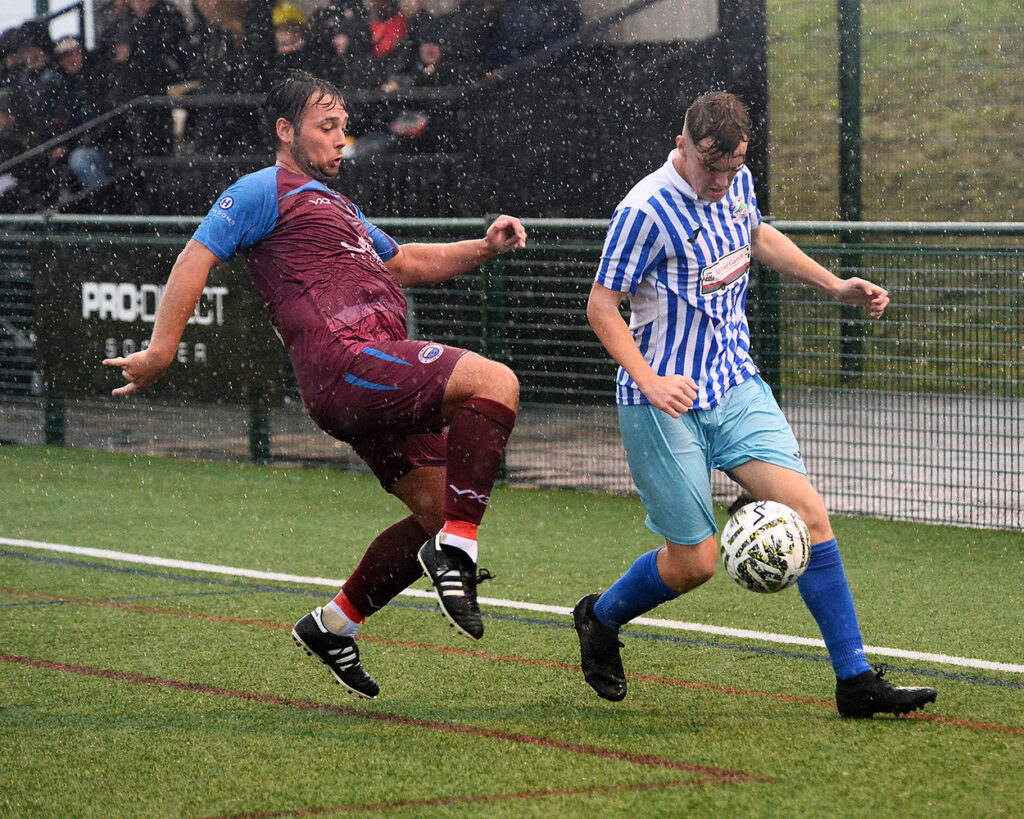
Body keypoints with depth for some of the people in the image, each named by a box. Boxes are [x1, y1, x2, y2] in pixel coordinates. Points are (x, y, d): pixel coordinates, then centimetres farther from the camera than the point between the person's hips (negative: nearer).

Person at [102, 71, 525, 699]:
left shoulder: (335, 205, 32)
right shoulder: (267, 191, 4)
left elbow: (405, 263, 41)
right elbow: (197, 258, -3)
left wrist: (483, 248, 26)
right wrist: (161, 351, -11)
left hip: (374, 389, 10)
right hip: (347, 361, -10)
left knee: (439, 512, 10)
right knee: (494, 382, -25)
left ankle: (333, 624, 21)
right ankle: (456, 550, -26)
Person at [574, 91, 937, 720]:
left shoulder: (736, 184, 4)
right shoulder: (647, 211, -18)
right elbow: (602, 305, -12)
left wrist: (834, 285, 20)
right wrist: (650, 381, -24)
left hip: (736, 385, 6)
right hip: (667, 404, -6)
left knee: (808, 513, -9)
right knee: (695, 562, -2)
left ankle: (855, 681, -5)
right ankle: (599, 620, 29)